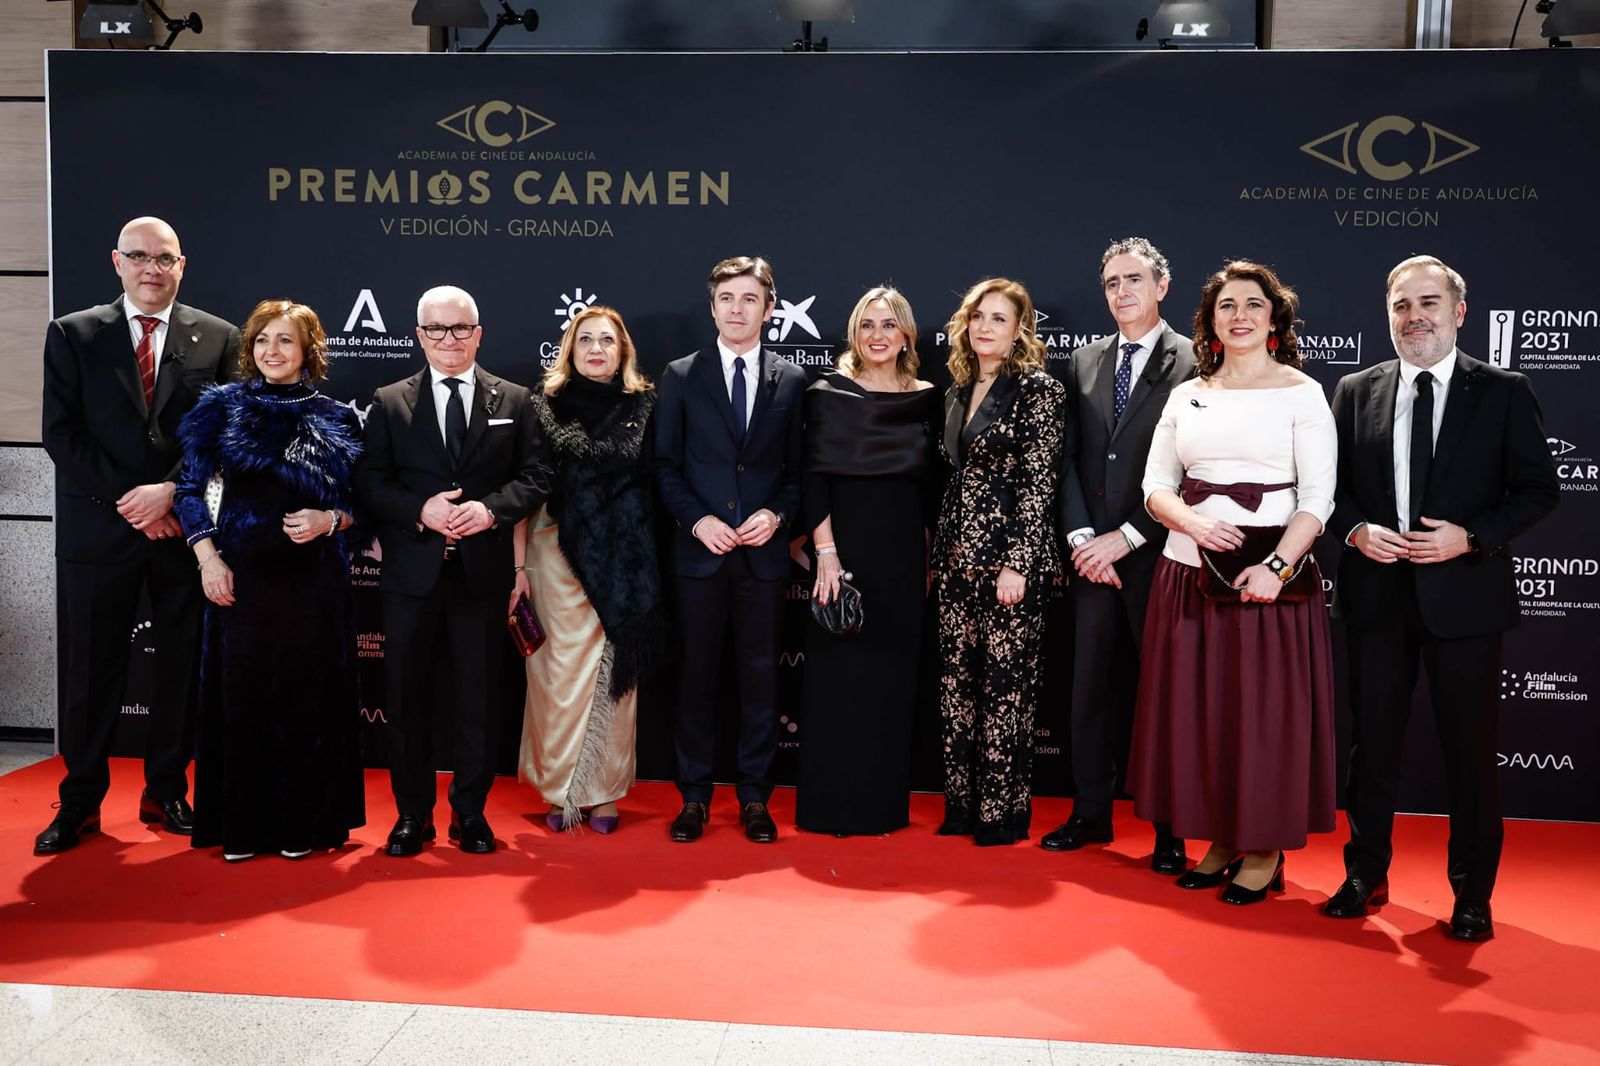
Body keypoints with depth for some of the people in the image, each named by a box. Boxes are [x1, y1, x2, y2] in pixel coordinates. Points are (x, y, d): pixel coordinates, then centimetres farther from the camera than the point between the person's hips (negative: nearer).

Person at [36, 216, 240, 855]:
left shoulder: (218, 339, 5)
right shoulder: (72, 335, 5)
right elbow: (61, 434, -2)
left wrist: (171, 491, -14)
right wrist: (129, 502, -11)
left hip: (184, 528, 0)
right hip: (98, 531, 0)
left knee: (182, 668, 8)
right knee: (89, 672, 6)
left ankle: (166, 794, 22)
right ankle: (80, 802, 20)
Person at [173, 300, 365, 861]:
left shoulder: (336, 418, 6)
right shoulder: (222, 406, 6)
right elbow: (190, 487, 5)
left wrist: (329, 520, -12)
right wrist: (208, 557, -5)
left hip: (313, 577, 0)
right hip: (241, 574, 0)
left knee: (308, 697, 4)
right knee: (241, 695, 3)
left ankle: (304, 822, 17)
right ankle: (241, 825, 16)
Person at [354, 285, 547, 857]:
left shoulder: (514, 401, 6)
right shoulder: (388, 403, 6)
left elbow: (534, 478, 2)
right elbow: (370, 485, 1)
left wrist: (490, 508, -16)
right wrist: (421, 510, -16)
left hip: (484, 572, 0)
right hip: (412, 573, 1)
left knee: (479, 698, 7)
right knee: (408, 698, 7)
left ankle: (471, 812, 21)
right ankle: (412, 814, 21)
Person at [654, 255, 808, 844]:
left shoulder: (792, 380, 6)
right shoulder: (680, 376, 5)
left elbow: (799, 468, 8)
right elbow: (665, 465, 3)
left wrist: (776, 513, -10)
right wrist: (698, 520, -10)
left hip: (763, 551, 1)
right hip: (699, 550, 0)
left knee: (760, 674, 6)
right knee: (697, 674, 6)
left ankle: (754, 797, 18)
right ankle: (694, 796, 17)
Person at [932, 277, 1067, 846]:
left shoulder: (1039, 389, -7)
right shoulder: (958, 390, 14)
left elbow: (1038, 482, -12)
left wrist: (1017, 563, -17)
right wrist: (939, 553, 14)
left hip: (1009, 559, -7)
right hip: (957, 558, 7)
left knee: (1006, 686, 0)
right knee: (956, 682, 9)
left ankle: (1003, 812, 11)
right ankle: (962, 804, 20)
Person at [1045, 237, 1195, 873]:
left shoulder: (1194, 363, -3)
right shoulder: (1084, 364, 13)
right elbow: (1069, 459, 9)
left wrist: (1126, 537, -11)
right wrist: (1081, 536, -3)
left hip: (1158, 554, -4)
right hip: (1093, 554, 4)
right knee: (1091, 685, 9)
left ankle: (1170, 829, 15)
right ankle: (1090, 814, 21)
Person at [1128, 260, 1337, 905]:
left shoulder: (1302, 393, 0)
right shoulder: (1186, 396, 11)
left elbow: (1317, 497, -6)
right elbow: (1156, 484, 9)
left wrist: (1278, 565, -19)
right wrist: (1191, 519, -11)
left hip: (1271, 573, -4)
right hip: (1190, 572, 4)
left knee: (1266, 710, 1)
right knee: (1197, 708, 8)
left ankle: (1266, 850, 16)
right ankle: (1223, 838, 23)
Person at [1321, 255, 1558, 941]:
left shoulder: (1504, 393, 0)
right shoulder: (1355, 392, 7)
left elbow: (1538, 488, -1)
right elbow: (1332, 485, 9)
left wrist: (1471, 536, -15)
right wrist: (1357, 530, -9)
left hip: (1463, 592, -2)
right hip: (1376, 592, 2)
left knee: (1470, 744, 5)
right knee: (1373, 737, 11)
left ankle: (1472, 894, 21)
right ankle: (1366, 875, 25)